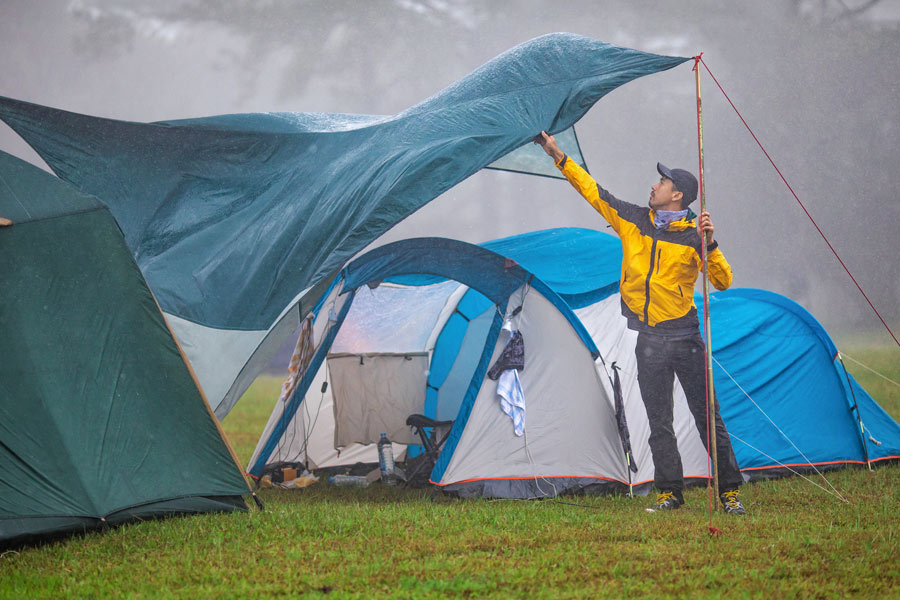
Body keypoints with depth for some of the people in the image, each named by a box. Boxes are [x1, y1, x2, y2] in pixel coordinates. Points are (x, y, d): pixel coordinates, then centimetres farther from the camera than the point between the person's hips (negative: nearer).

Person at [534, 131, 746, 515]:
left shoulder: (693, 237, -4)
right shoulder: (633, 221, 6)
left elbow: (723, 281, -6)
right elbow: (592, 191, 10)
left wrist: (709, 246, -19)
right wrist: (559, 158, 8)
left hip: (685, 336, -4)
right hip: (649, 342, 4)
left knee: (707, 416, -2)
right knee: (659, 422, 5)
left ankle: (730, 491, 3)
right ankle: (669, 491, 12)